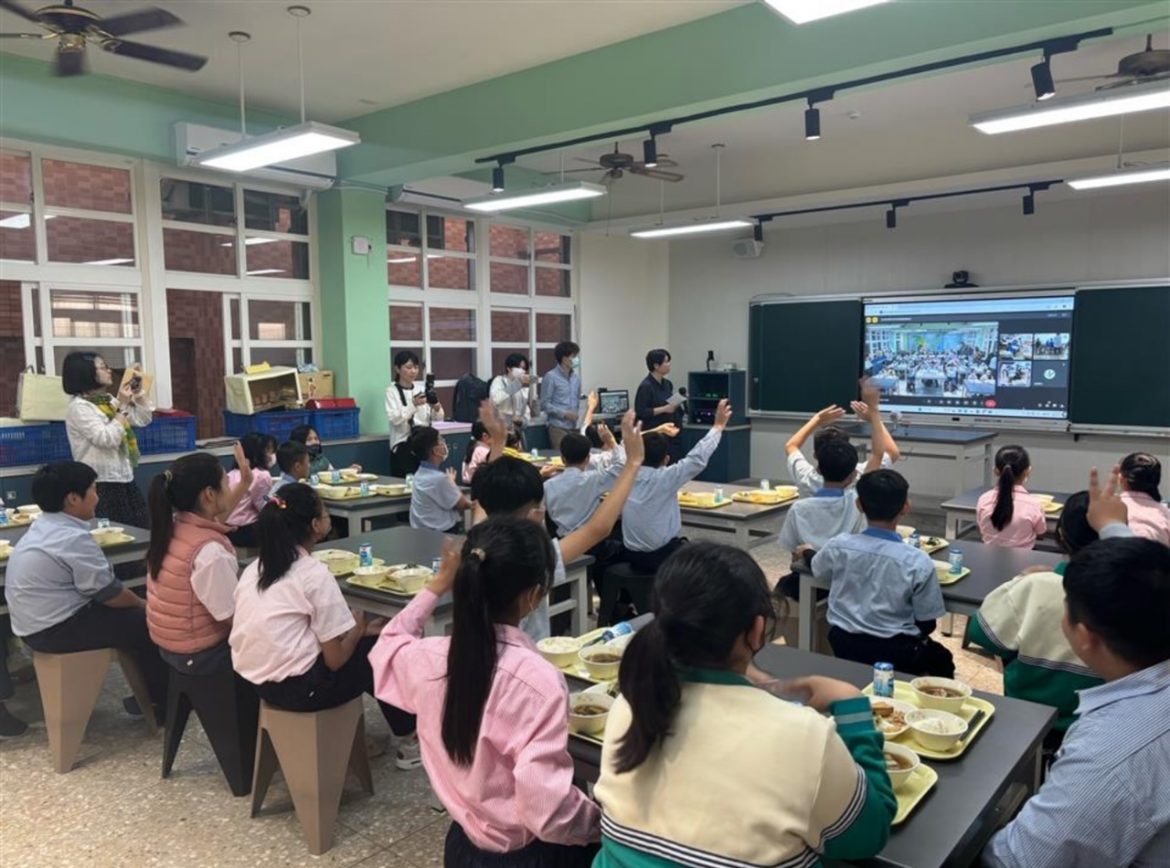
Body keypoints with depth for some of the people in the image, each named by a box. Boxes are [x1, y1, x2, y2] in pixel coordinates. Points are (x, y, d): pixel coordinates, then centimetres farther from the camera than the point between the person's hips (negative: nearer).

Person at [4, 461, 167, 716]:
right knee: (149, 623, -5)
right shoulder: (74, 539, -23)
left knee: (132, 613, 14)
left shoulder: (41, 527, 8)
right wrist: (144, 604, 2)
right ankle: (163, 700, 11)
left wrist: (137, 604, 11)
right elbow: (109, 594, -17)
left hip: (35, 623, 10)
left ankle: (147, 694, 20)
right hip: (56, 629, -10)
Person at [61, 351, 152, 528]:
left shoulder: (109, 400, 11)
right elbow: (107, 439, -20)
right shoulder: (79, 407, -11)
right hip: (101, 485, -8)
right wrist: (122, 406, -15)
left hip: (124, 480, 8)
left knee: (139, 531, 5)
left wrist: (139, 393, 8)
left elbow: (142, 420, 19)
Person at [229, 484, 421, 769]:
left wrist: (355, 630, 13)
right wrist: (359, 628, 5)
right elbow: (336, 659, -15)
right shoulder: (315, 574, -17)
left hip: (257, 679, 8)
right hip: (296, 686, -8)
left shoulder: (255, 568, 5)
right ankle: (407, 742, 26)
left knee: (367, 642, 22)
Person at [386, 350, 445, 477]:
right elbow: (393, 418, -17)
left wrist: (436, 408, -17)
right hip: (403, 446, -3)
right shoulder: (392, 391, -1)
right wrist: (413, 405, -30)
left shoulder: (422, 388, 9)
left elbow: (438, 419, 5)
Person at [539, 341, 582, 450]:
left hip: (575, 426, 6)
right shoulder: (551, 377, -6)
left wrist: (579, 414, 3)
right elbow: (545, 404, -8)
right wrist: (565, 413, -15)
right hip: (558, 427, -6)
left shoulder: (576, 377, 13)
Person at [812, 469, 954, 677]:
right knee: (942, 662, 31)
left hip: (843, 646, 3)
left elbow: (817, 570, 9)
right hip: (894, 653, -3)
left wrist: (806, 553, 31)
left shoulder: (837, 546, -14)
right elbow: (926, 625, -10)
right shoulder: (919, 562, -21)